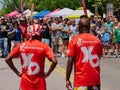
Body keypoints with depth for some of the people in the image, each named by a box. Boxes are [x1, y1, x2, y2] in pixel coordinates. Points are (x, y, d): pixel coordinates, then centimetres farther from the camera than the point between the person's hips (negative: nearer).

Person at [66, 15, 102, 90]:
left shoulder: (75, 41, -6)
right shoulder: (98, 41, 4)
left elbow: (70, 61, -8)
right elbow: (98, 60, 12)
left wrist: (67, 79, -2)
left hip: (81, 81, -3)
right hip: (95, 81, 3)